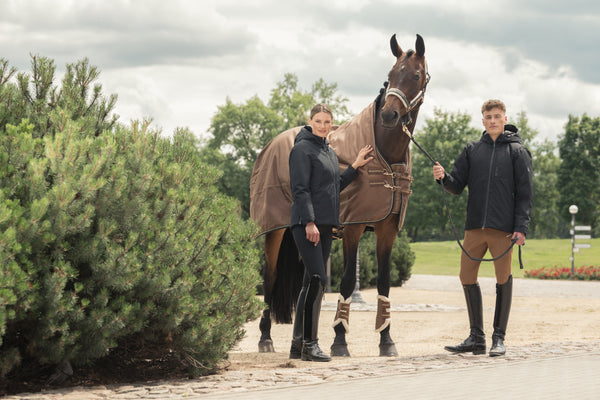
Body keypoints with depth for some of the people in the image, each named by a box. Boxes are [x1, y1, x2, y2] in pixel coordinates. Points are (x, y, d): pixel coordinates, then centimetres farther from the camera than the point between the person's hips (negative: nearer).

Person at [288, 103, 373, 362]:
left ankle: (298, 344, 15)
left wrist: (355, 166, 21)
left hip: (325, 225, 9)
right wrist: (309, 222, -21)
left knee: (313, 283, 9)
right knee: (317, 279, -15)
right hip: (307, 224, -9)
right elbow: (300, 189, -15)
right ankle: (309, 345, -11)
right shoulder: (303, 149, -8)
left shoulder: (330, 152, 19)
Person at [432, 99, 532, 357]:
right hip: (474, 227, 4)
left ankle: (499, 338, 10)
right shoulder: (472, 150, 12)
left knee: (503, 279, 2)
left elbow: (524, 193, -1)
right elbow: (457, 186, 10)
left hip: (503, 228, -4)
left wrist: (521, 228, -10)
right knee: (467, 277, 3)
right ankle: (476, 337, 12)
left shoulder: (517, 151, 3)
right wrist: (443, 178, -12)